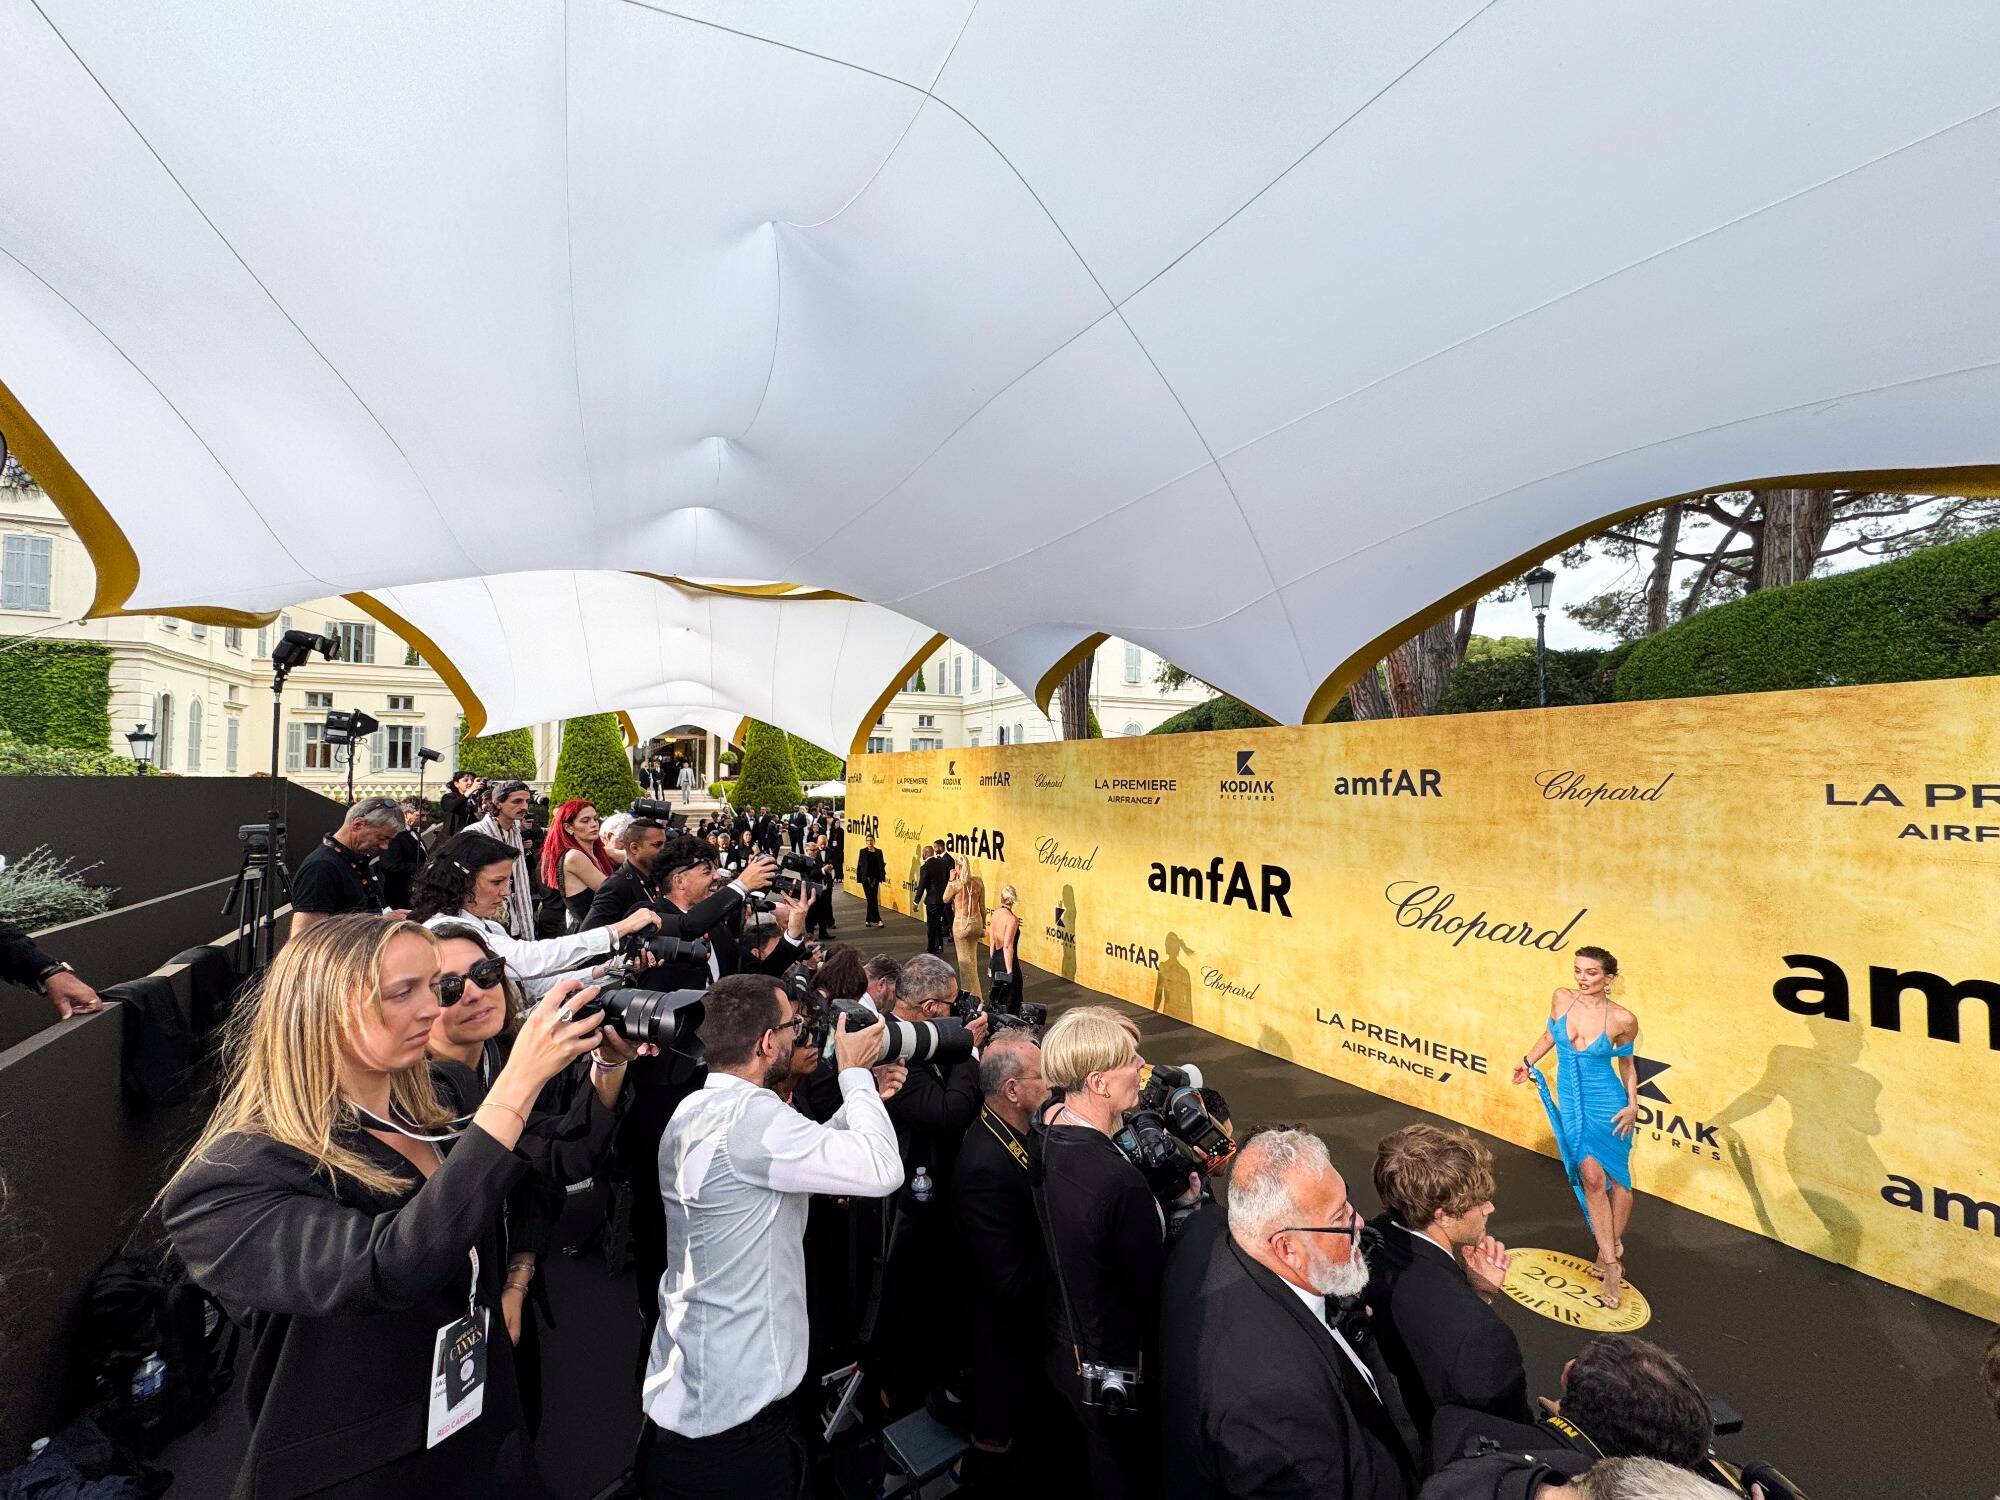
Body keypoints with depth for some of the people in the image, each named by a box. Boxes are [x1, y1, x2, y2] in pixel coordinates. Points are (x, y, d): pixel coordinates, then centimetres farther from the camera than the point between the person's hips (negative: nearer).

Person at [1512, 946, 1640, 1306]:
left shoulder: (1622, 1019, -14)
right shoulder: (1561, 999, -8)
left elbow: (1627, 1064, 1)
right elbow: (1549, 1036, 11)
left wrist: (1633, 1105, -4)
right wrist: (1528, 1062, 13)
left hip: (1608, 1106, -2)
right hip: (1572, 1104, 2)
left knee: (1615, 1177, 12)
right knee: (1591, 1178, -1)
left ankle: (1612, 1248, 32)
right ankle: (1611, 1262, 9)